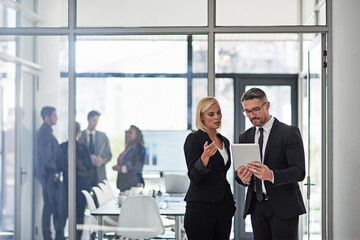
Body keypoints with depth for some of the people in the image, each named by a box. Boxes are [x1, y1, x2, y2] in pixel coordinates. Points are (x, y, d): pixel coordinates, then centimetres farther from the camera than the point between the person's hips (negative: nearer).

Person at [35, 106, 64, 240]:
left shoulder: (43, 131, 17)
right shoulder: (45, 132, -15)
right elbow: (46, 155, -21)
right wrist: (55, 172, -14)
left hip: (45, 174, 10)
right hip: (50, 174, -10)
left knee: (48, 206, 11)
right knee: (57, 206, -8)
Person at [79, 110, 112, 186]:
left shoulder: (103, 136, 12)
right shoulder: (80, 135, 4)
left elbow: (109, 155, 14)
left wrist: (102, 160, -8)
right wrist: (91, 159, -13)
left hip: (99, 175, 2)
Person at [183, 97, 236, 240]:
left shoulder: (225, 141, 15)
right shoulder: (194, 139, -6)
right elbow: (194, 176, -14)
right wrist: (205, 157, -31)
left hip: (223, 206, 7)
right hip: (201, 206, -6)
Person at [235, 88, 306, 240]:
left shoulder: (289, 133, -5)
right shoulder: (245, 137, 12)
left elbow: (299, 172, -13)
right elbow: (240, 175, 11)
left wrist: (271, 175, -31)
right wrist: (243, 178, -15)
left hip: (283, 206, -5)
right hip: (257, 207, 5)